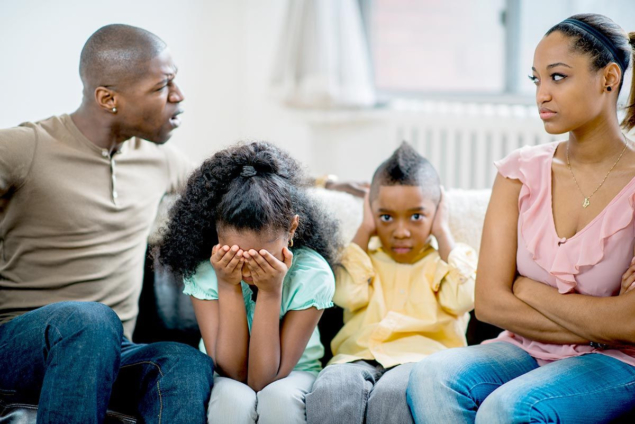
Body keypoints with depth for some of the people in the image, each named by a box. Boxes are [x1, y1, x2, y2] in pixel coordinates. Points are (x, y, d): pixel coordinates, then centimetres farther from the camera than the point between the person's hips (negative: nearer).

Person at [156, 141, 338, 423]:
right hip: (226, 379, 1)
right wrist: (228, 287, -31)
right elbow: (233, 371, -23)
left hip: (291, 373, 0)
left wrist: (270, 292, -34)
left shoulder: (312, 274, -24)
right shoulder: (204, 271, -21)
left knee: (278, 396, -35)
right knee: (233, 398, -34)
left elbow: (262, 379, -24)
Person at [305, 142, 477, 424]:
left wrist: (442, 233, 7)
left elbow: (461, 300, -3)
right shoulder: (366, 256, 25)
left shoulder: (453, 257, 21)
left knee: (392, 393, -38)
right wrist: (365, 230, 12)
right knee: (329, 389, -35)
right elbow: (347, 295, 1)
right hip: (361, 357, 2)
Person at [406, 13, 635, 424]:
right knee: (433, 378, -28)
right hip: (524, 351, 4)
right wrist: (599, 323, -10)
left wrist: (527, 289, -6)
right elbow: (489, 302, -4)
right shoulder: (522, 170, 3)